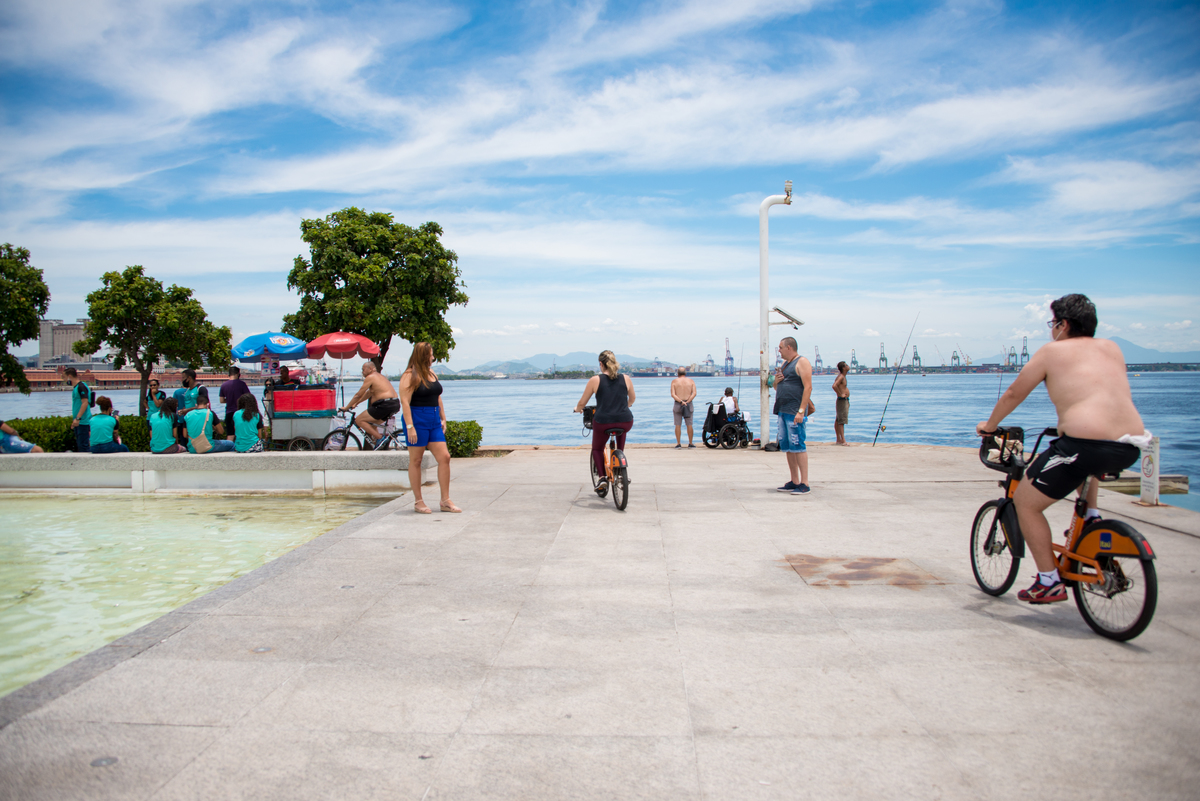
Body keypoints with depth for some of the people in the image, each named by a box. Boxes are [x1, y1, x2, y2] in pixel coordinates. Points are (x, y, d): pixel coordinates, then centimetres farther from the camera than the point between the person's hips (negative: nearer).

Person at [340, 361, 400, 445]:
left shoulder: (370, 377, -4)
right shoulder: (379, 376, 24)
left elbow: (358, 395, -2)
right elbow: (368, 393, 32)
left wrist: (346, 407, 6)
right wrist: (356, 403, 33)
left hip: (385, 404, -10)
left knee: (359, 420, -1)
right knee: (372, 424, 24)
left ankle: (380, 438, -10)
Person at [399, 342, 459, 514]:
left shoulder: (432, 375, 17)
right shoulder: (410, 376, -9)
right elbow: (405, 402, -15)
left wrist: (443, 419, 15)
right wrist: (410, 426, -21)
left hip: (434, 421, 8)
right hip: (417, 420, -8)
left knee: (444, 457, 0)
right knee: (415, 461, 2)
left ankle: (445, 501, 6)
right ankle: (418, 502, 11)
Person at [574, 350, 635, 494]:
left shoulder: (595, 380, -1)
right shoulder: (626, 379, 6)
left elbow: (582, 403, 7)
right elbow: (632, 398, 24)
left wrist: (577, 409, 30)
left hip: (602, 422, -2)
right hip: (625, 422, 2)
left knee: (597, 449, 25)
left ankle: (602, 477, 5)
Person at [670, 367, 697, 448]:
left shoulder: (674, 381, 1)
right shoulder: (691, 381, 6)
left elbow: (673, 395, -10)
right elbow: (694, 393, -7)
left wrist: (681, 401, -14)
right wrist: (687, 401, -13)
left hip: (678, 404, -1)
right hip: (689, 404, 1)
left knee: (678, 425, 2)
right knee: (689, 425, 5)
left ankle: (678, 443, 1)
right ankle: (690, 443, 8)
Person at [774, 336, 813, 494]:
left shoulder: (802, 362, -6)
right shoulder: (785, 364, 21)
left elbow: (808, 387, -15)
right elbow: (777, 388, 29)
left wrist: (801, 411, -22)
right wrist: (776, 381, 4)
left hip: (794, 411, -9)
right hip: (782, 410, 9)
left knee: (798, 446, -10)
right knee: (787, 447, 8)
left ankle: (804, 484, -9)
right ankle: (794, 482, 14)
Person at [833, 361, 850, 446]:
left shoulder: (842, 377, 15)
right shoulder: (841, 377, -16)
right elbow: (834, 386, -31)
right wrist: (841, 394, -23)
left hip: (845, 401, 10)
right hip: (842, 400, -10)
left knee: (838, 421, 11)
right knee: (841, 421, -11)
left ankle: (839, 440, 15)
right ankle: (843, 440, -13)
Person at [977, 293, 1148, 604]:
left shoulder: (1053, 350, 7)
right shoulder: (1112, 348, 21)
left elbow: (1014, 394, 13)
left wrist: (989, 425, 30)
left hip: (1085, 444, -7)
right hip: (1130, 449, 7)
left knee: (1025, 501, 11)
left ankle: (1049, 583, 11)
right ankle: (1091, 519, 30)